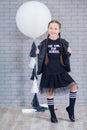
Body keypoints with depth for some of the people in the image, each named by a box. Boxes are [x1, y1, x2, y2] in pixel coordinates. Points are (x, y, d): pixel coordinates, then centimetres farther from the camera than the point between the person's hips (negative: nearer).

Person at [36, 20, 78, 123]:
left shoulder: (63, 42, 0)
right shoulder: (44, 43, -1)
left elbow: (66, 57, 9)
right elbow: (40, 57, 8)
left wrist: (69, 52, -10)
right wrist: (37, 53, -12)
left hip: (60, 71, 1)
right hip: (48, 72, 0)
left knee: (73, 86, -12)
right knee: (50, 93, 6)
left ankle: (71, 109, 5)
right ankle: (52, 115, 22)